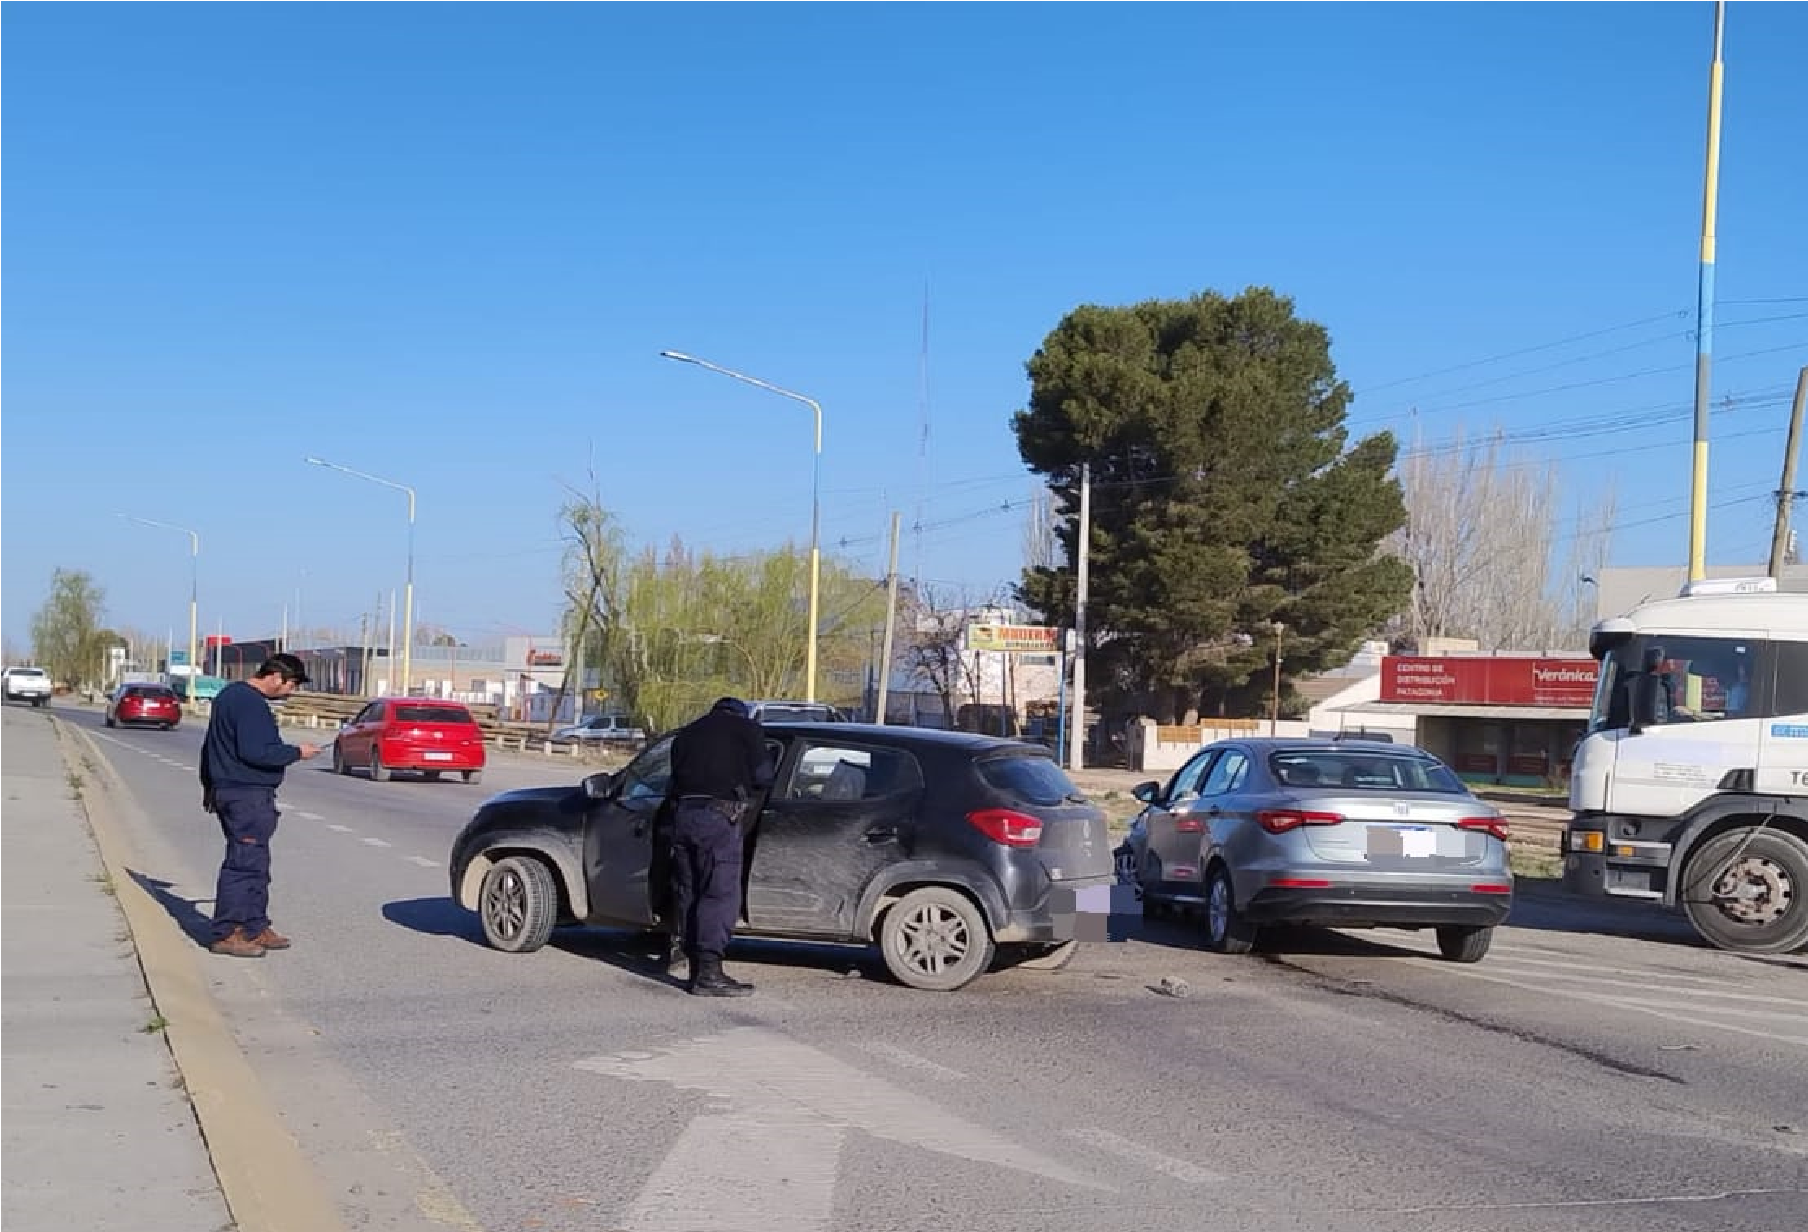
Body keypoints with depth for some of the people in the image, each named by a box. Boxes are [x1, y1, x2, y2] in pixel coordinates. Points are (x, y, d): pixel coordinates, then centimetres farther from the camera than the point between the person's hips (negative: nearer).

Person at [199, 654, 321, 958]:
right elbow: (253, 752, -25)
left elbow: (210, 745, 26)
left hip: (228, 789, 11)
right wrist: (296, 752, -14)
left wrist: (209, 784, 33)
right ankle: (226, 935, -4)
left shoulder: (230, 695, 18)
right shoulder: (250, 703, -16)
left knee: (256, 864, 15)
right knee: (243, 863, -7)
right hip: (248, 796, -11)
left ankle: (256, 928, 20)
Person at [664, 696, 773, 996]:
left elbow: (676, 778, 19)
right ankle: (708, 973, -10)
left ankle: (697, 969, 14)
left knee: (687, 893, 11)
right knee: (721, 895, -6)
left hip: (682, 812, 6)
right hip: (718, 816, -6)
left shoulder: (687, 732, 25)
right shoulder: (747, 729, 9)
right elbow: (763, 777, 3)